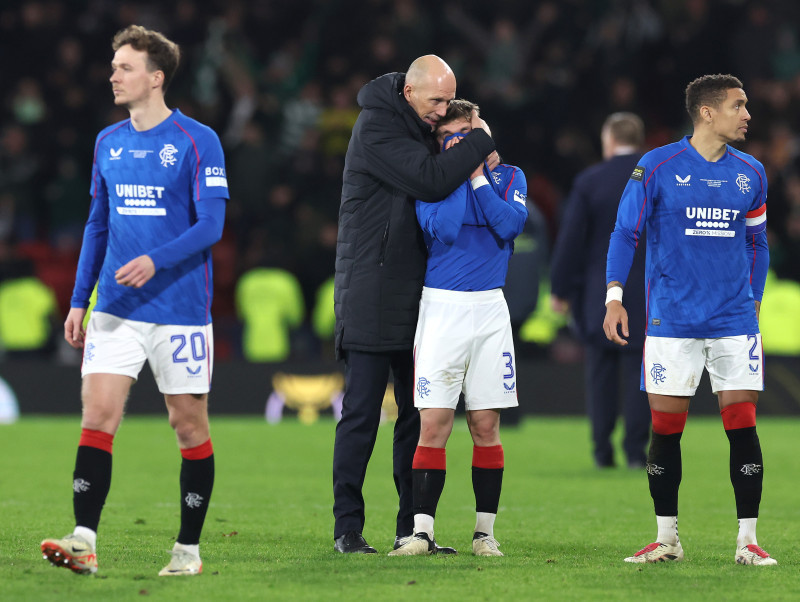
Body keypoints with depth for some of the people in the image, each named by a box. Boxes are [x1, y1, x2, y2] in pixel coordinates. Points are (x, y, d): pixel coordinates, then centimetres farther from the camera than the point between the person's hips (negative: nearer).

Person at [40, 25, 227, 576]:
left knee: (189, 425, 3)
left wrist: (155, 260, -26)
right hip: (116, 308, 4)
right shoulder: (109, 143, 11)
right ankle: (84, 542, -15)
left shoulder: (197, 142, -6)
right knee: (98, 414, -9)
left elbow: (210, 225, -12)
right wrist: (79, 301, 13)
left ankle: (188, 550, 13)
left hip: (182, 311, -4)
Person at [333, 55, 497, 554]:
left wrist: (476, 153, -2)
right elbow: (430, 180, -24)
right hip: (371, 293, -8)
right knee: (362, 412, -5)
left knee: (418, 412, 7)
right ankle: (348, 526, -1)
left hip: (416, 296, 8)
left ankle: (412, 527, 11)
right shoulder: (377, 126, -13)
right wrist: (480, 142, -13)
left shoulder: (420, 127, 14)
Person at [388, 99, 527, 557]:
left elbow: (511, 225, -9)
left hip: (489, 309, 2)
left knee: (486, 424, 3)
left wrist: (477, 173, -6)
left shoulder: (507, 177, 10)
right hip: (441, 308, -2)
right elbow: (444, 229, -14)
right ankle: (423, 531, -5)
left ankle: (485, 531, 11)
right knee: (434, 424, -7)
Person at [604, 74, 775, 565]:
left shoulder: (751, 174, 8)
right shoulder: (657, 168, -2)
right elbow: (625, 233, 2)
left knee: (742, 427, -4)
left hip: (734, 322, 2)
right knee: (666, 430, 1)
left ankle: (748, 540, 1)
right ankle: (667, 539, 12)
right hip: (672, 322, -2)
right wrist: (615, 297, -7)